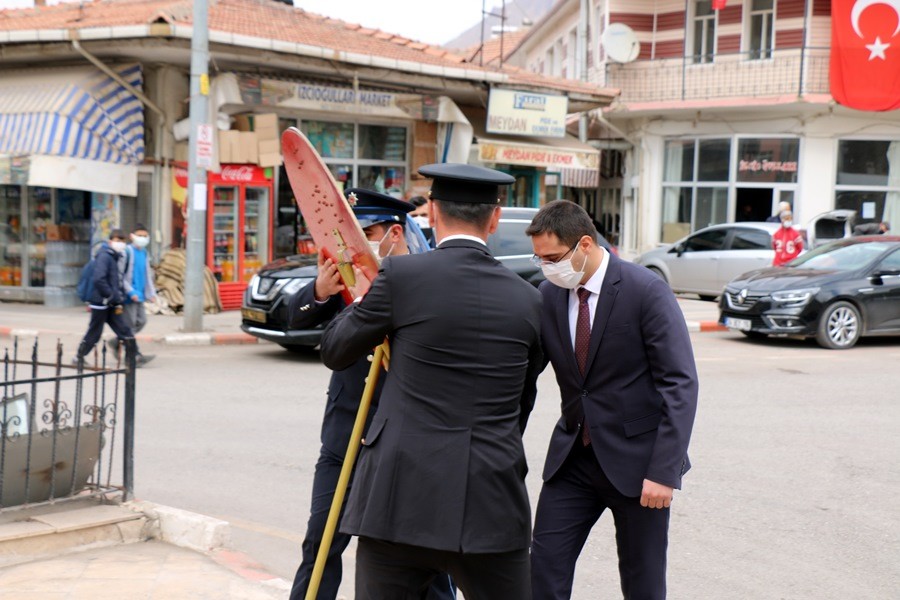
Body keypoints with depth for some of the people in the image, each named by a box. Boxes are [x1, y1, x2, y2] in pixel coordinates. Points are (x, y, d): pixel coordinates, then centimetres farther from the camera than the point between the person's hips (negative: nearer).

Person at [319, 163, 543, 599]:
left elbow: (334, 351, 8)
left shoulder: (401, 274, -5)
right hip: (492, 504, 2)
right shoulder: (526, 300, 5)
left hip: (402, 497, -2)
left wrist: (362, 301, 26)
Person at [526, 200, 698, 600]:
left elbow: (680, 385, -16)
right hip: (573, 457, 4)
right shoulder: (548, 295, 1)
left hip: (636, 458, -4)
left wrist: (664, 471, -20)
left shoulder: (646, 291, -14)